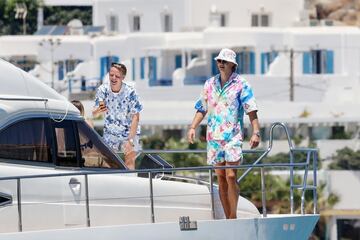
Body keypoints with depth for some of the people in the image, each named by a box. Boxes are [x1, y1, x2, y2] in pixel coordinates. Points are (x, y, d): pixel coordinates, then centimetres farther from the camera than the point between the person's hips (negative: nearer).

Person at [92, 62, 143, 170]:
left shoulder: (130, 92, -21)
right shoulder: (102, 90, -13)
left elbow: (135, 117, -20)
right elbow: (94, 113, -10)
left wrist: (130, 140, -28)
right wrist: (99, 111, -36)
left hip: (129, 131, -3)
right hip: (110, 132, 3)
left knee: (129, 162, -11)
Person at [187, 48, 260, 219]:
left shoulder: (241, 85, -1)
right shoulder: (210, 84, 12)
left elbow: (251, 110, -5)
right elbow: (202, 109, 19)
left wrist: (255, 132, -16)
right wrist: (193, 127, 7)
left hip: (233, 136, -5)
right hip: (213, 136, 5)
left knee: (231, 176, -13)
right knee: (221, 178, 6)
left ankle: (233, 217, -9)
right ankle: (228, 218, 10)